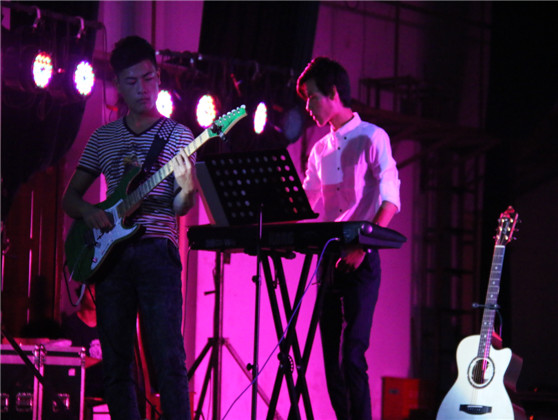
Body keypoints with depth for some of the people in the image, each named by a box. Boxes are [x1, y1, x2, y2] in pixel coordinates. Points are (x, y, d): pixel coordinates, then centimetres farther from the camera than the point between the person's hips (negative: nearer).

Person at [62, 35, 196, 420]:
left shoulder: (178, 136, 7)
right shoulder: (103, 137, 16)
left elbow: (181, 208, 0)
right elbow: (70, 195, 19)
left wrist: (186, 188, -23)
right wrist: (88, 212, -3)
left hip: (157, 250, -3)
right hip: (110, 252, 4)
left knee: (168, 357, -12)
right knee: (116, 361, 1)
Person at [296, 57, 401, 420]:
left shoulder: (371, 138, -3)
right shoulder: (320, 150, 17)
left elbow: (390, 199, -12)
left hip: (360, 260, -7)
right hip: (327, 258, 7)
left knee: (352, 355, -15)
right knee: (331, 355, 5)